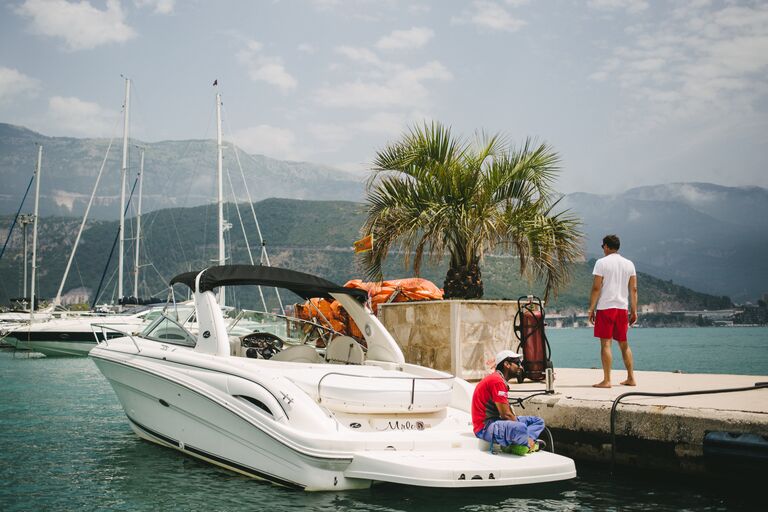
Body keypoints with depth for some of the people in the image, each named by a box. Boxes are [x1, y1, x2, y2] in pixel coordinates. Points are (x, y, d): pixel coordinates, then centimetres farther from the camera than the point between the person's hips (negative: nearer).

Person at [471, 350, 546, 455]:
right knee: (520, 428, -39)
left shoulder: (500, 380, 18)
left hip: (495, 422, 11)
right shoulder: (497, 381, -16)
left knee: (538, 421, 14)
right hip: (485, 427, -11)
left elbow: (510, 413, 16)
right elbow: (506, 415, -18)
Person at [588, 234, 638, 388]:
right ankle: (631, 378, 17)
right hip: (622, 308, 5)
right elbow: (633, 289, 9)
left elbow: (596, 288, -9)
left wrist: (591, 308, -4)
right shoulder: (629, 264, 11)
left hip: (605, 307, -5)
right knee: (624, 344, 15)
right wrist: (634, 311, 13)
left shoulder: (602, 262, -5)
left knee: (606, 343, -4)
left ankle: (606, 380, -7)